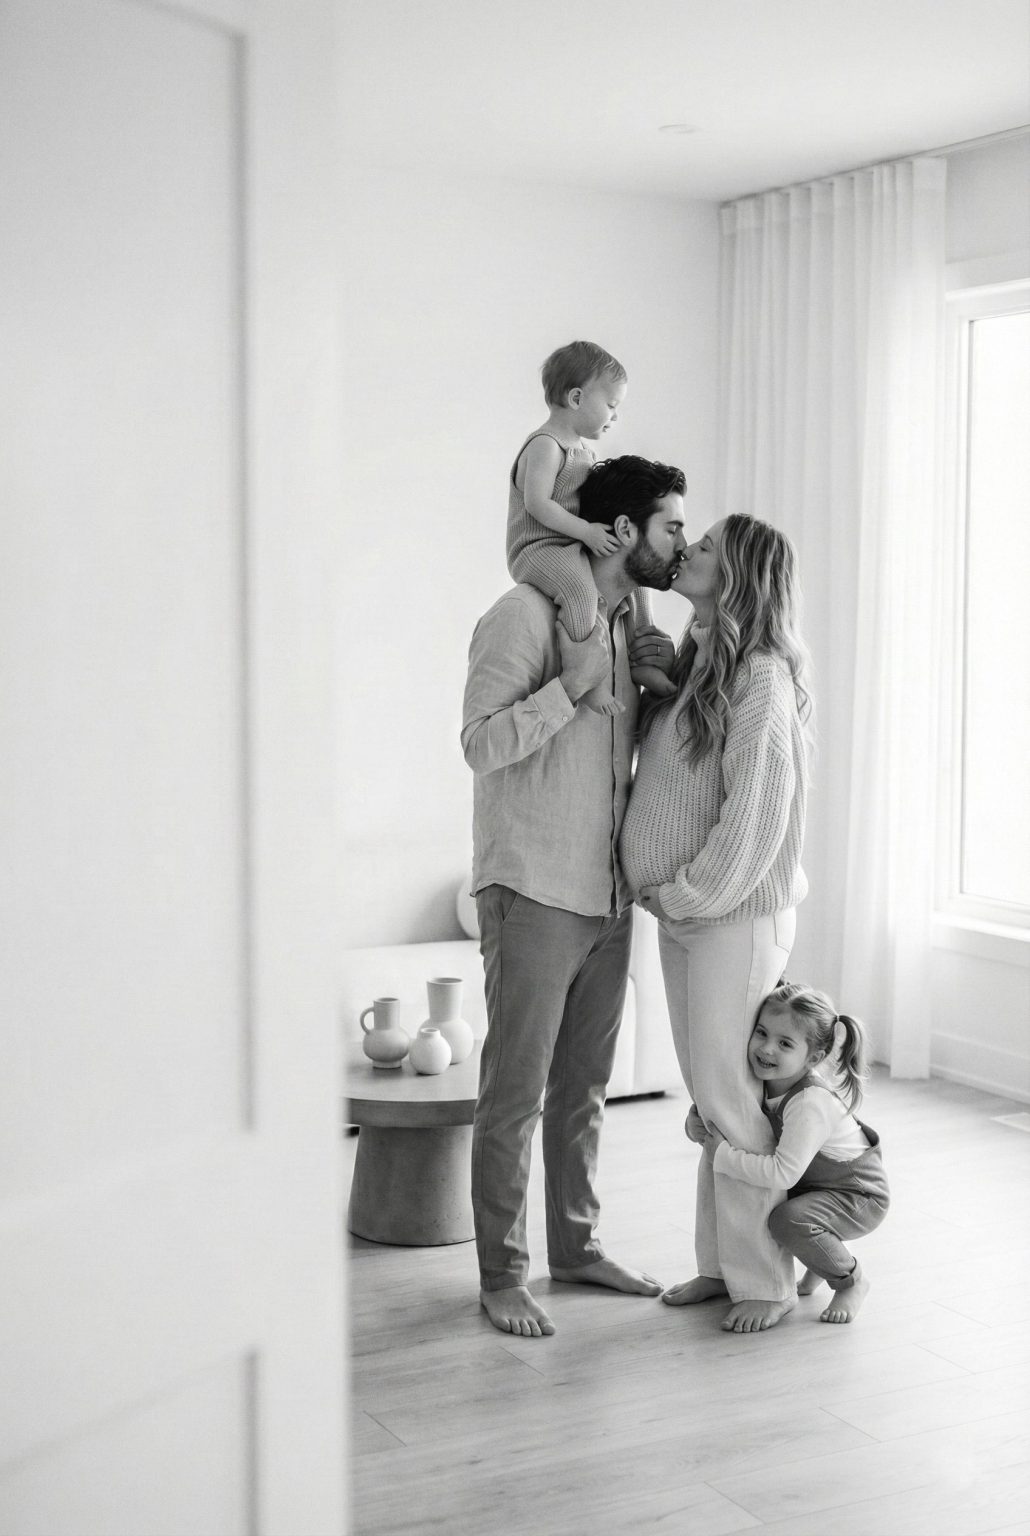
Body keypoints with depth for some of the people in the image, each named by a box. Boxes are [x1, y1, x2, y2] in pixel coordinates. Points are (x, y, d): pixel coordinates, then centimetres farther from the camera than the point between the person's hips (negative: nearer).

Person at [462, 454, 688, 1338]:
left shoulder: (630, 623, 13)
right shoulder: (527, 616, -11)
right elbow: (483, 743, -18)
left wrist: (666, 678, 5)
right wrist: (573, 684, -24)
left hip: (608, 894, 8)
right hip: (534, 893, -8)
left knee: (584, 1087, 16)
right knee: (515, 1093, 0)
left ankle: (576, 1246, 29)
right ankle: (502, 1276, 10)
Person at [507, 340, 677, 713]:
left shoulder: (583, 447, 16)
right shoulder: (545, 445, -15)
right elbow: (537, 504, -24)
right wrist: (587, 531, -25)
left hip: (574, 547, 10)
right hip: (540, 548, -10)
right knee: (580, 589, -37)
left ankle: (640, 661, 27)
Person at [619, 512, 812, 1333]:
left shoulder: (761, 677, -16)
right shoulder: (690, 664, 8)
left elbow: (756, 816, -19)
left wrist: (683, 895, -12)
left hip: (738, 914, -8)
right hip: (682, 912, 8)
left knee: (731, 1094, -2)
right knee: (709, 1093, 14)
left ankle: (765, 1281, 11)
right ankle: (722, 1262, 25)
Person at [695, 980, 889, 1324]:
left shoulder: (811, 1102, -34)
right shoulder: (760, 1080, -11)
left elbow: (783, 1173, -41)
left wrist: (722, 1154, -33)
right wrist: (695, 1122, -15)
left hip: (860, 1196, -8)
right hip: (813, 1186, 9)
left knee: (788, 1219, -30)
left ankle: (851, 1281, -2)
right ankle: (817, 1265, 19)